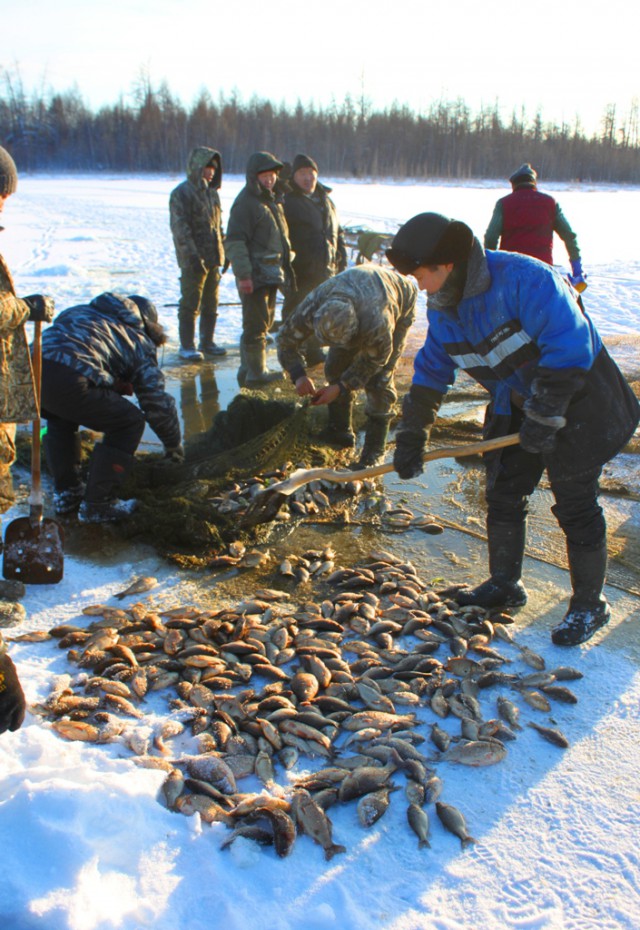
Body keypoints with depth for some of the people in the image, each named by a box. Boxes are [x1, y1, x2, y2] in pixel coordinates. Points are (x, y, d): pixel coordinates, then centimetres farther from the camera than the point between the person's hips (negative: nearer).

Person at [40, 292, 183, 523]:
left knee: (60, 418, 36)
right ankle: (97, 505, 13)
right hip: (68, 379, -6)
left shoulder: (81, 312, 35)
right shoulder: (140, 342, 21)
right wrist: (173, 446, 36)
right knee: (129, 423, 12)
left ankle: (66, 492, 37)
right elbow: (158, 403, 22)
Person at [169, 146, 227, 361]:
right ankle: (187, 346, 5)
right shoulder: (182, 193, -9)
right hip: (193, 260, -8)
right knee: (190, 304, -3)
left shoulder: (212, 192, 16)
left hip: (214, 258, 8)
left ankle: (207, 342, 22)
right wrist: (192, 255, -21)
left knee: (211, 303, 12)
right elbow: (180, 228, -15)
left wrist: (222, 252, 16)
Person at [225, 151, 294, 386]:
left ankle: (248, 370, 26)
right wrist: (243, 275, -25)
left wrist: (284, 269, 20)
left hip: (271, 273, 10)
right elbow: (234, 242, -19)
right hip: (255, 275, -10)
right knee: (256, 325, -6)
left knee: (265, 323, 16)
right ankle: (256, 373, 1)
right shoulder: (246, 202, -12)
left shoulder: (273, 200, 17)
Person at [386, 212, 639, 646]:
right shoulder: (443, 306, -1)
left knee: (575, 504, -2)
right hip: (517, 407, 8)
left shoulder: (522, 278, -27)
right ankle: (504, 585, 30)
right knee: (503, 494, 11)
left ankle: (589, 605, 14)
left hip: (577, 401, -7)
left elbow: (569, 348, -29)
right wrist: (412, 436, 5)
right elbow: (431, 372, 9)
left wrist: (545, 415, -27)